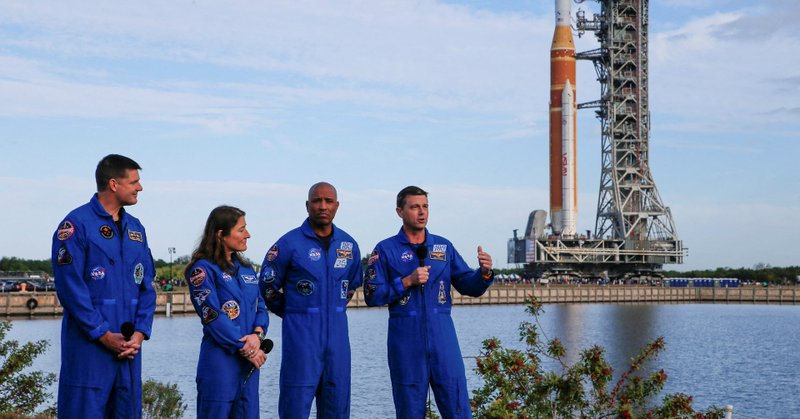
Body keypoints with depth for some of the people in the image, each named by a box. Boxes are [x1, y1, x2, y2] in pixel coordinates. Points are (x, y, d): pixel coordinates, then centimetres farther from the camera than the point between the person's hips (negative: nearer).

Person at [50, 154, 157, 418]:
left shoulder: (135, 228, 13)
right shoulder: (77, 224, -8)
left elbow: (147, 285, 12)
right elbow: (70, 287, -13)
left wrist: (140, 332, -2)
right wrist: (104, 335, -14)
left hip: (130, 346, 6)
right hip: (89, 344, -6)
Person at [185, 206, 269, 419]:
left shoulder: (245, 268, 15)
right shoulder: (203, 269, -7)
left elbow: (260, 307, 10)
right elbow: (213, 317, -14)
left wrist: (257, 335, -10)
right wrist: (245, 348, -14)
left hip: (249, 361, 7)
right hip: (220, 359, -7)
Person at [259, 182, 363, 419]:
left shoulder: (349, 245, 8)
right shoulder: (289, 244, -6)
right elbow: (267, 288, 2)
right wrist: (295, 315, 9)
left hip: (337, 332, 5)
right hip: (301, 334, -4)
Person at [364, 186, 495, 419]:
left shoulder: (444, 247, 10)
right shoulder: (386, 250, 2)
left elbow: (469, 287, 8)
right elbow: (372, 295, -5)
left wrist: (484, 272, -12)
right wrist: (407, 282, -14)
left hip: (442, 336, 2)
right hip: (406, 340, -2)